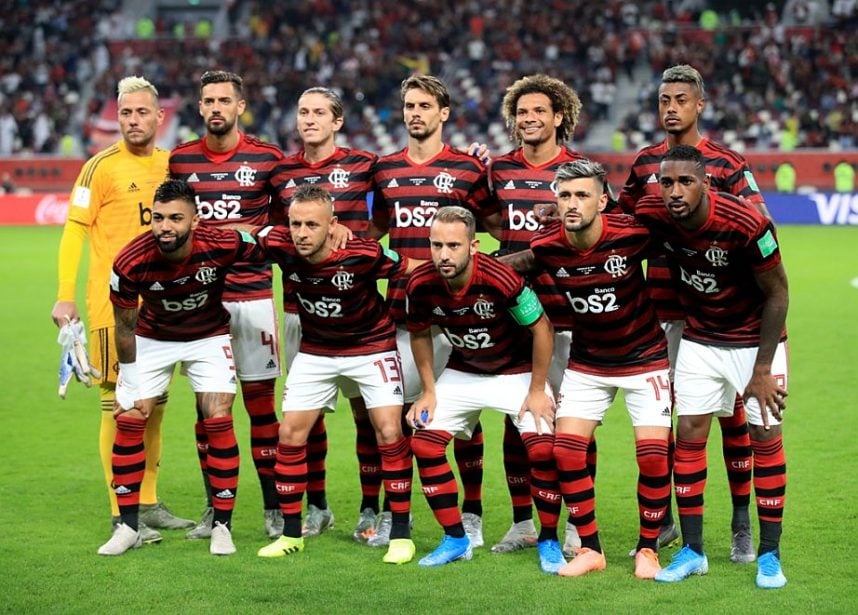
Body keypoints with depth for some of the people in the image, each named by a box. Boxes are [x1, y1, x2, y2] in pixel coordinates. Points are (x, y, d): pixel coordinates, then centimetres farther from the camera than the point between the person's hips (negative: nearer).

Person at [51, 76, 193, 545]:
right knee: (119, 406, -3)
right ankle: (122, 513, 2)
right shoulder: (102, 167, -8)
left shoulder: (171, 164, 9)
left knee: (154, 403, 12)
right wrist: (64, 296, -16)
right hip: (114, 305, -6)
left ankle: (148, 503, 22)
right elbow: (74, 232, -9)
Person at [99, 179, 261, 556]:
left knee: (218, 421, -11)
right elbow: (125, 327, -13)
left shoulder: (223, 245, -32)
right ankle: (128, 526, 7)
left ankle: (222, 525, 1)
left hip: (210, 337, -1)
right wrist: (132, 389, -5)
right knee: (129, 421, -5)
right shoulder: (131, 263, -29)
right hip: (152, 337, 1)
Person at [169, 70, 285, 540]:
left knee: (261, 403, 0)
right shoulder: (180, 160, 7)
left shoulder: (267, 159, 1)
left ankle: (273, 508, 7)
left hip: (254, 294, -2)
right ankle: (214, 509, 13)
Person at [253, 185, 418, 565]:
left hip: (371, 345, -3)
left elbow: (415, 270, -15)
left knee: (389, 432, -12)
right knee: (290, 433, 0)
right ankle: (291, 534, 13)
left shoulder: (363, 255, -30)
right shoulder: (279, 246, -22)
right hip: (315, 351, 3)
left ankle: (400, 534, 0)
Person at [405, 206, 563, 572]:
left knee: (543, 449, -19)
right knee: (424, 444, -7)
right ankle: (455, 540, 8)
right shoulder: (420, 285, -20)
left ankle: (549, 542, 0)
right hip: (462, 373, 4)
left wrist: (537, 390, -15)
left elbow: (542, 328, -19)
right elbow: (420, 335, 2)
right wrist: (429, 391, 0)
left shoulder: (501, 280, -34)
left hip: (517, 372, -4)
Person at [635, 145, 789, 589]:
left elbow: (777, 294, -18)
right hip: (699, 340, 3)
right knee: (689, 434, -1)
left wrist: (763, 371, -15)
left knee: (766, 437, -3)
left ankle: (769, 555, 7)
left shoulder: (747, 225, -30)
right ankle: (692, 551, 9)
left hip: (756, 339, -3)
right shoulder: (652, 217, -19)